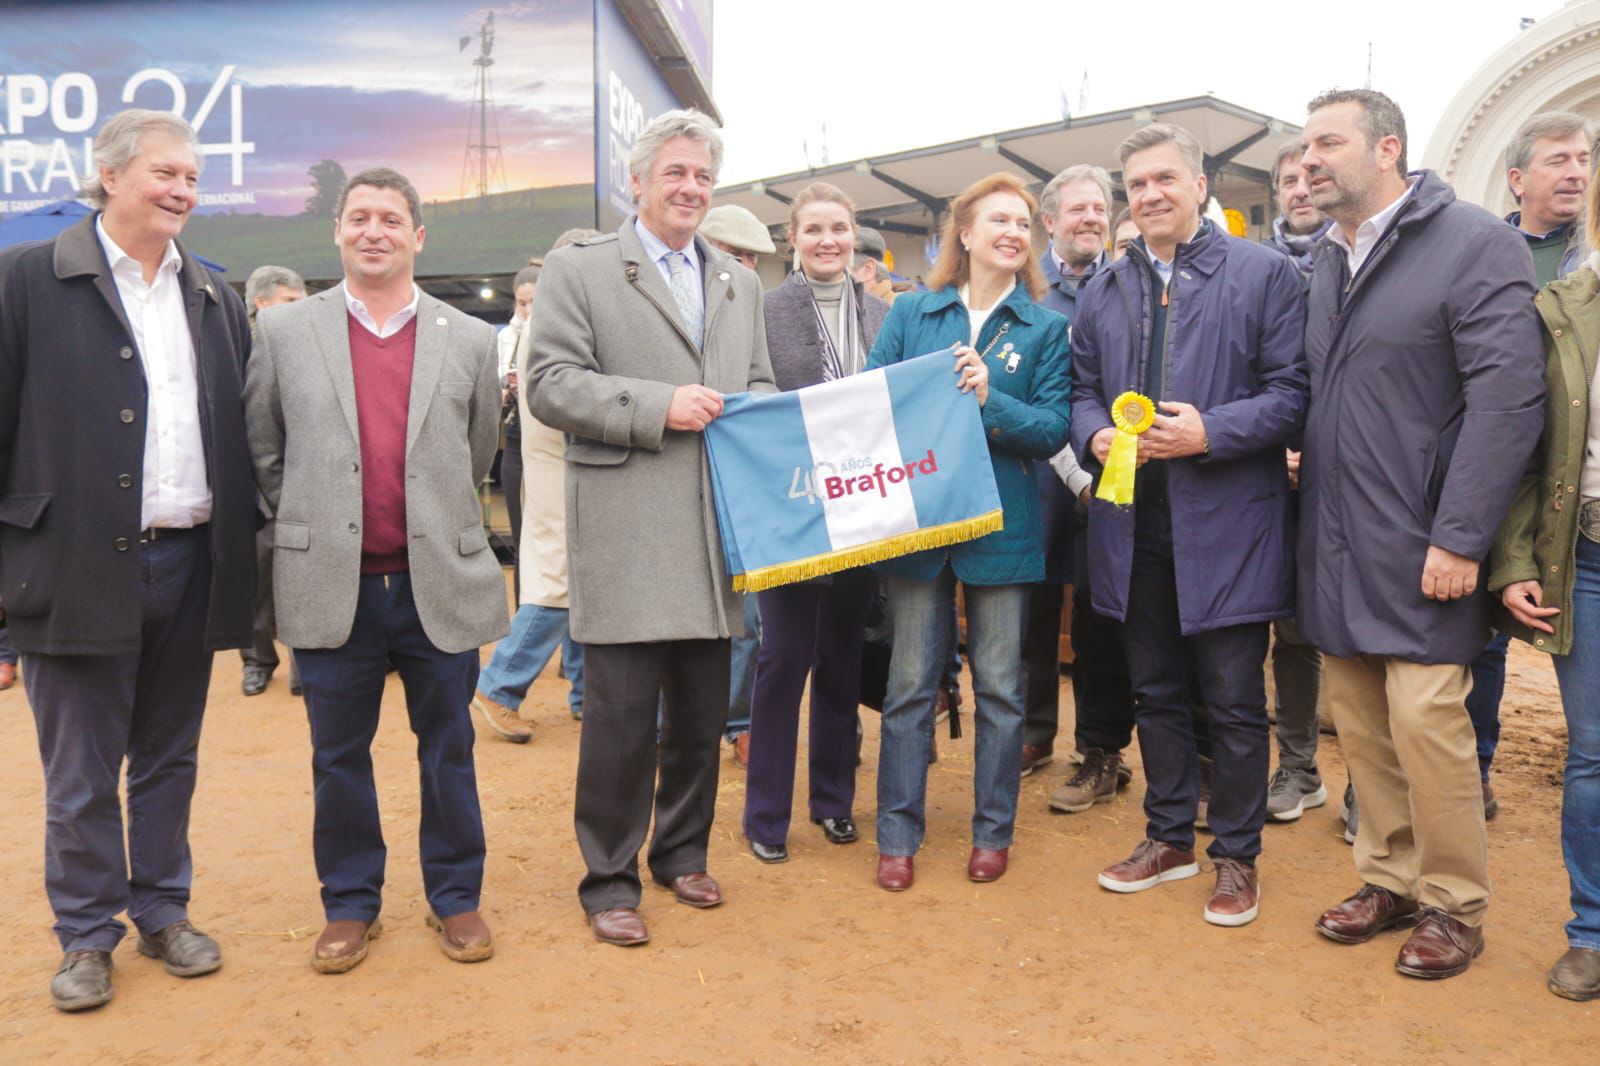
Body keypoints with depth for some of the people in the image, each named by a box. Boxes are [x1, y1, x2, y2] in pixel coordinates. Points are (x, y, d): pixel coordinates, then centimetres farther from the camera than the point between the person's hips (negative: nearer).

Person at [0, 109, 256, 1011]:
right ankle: (88, 935, 25)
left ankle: (164, 910, 31)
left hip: (191, 564, 4)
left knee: (170, 760, 16)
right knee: (81, 775, 8)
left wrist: (248, 550, 6)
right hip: (81, 565, -3)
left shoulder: (217, 298, 11)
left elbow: (242, 435, 11)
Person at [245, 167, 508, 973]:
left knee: (448, 749, 10)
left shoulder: (470, 340, 4)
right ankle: (350, 903, 28)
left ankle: (455, 896, 26)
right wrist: (312, 523, 8)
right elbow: (262, 454, 9)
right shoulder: (282, 333, 3)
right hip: (333, 588, 0)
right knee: (339, 757, 11)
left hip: (440, 585, 0)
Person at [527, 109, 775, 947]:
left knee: (702, 711, 13)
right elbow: (549, 384, -7)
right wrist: (658, 406, -16)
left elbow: (761, 388, 22)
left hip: (717, 532, 5)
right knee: (621, 714, -2)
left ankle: (683, 852, 31)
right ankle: (609, 880, 15)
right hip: (626, 538, -5)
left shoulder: (738, 283, 20)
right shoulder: (578, 271, 3)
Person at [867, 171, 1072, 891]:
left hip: (1002, 524, 0)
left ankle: (993, 830, 25)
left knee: (999, 686, 9)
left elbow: (1053, 429, -5)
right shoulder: (911, 313, 7)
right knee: (910, 684, 7)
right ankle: (898, 835, 18)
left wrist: (989, 400, -21)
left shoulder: (1045, 327, 4)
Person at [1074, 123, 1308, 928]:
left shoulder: (1264, 274, -3)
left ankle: (1236, 855, 21)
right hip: (1134, 522, 5)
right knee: (1156, 692, 16)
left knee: (1233, 701, 5)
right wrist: (1095, 434, -6)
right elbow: (1082, 389, 16)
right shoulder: (1104, 290, 12)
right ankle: (1169, 836, 31)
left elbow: (1291, 393, -7)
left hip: (1226, 524, -4)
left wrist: (1211, 433, -20)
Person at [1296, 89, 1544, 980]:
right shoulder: (1329, 262, 13)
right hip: (1337, 546, 6)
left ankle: (1455, 904, 15)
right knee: (1362, 722, 11)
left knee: (1425, 720, -5)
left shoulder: (1475, 243, -8)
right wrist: (1308, 480, -1)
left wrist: (1460, 538, -18)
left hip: (1419, 548, -6)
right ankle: (1391, 880, 27)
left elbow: (1509, 399, -15)